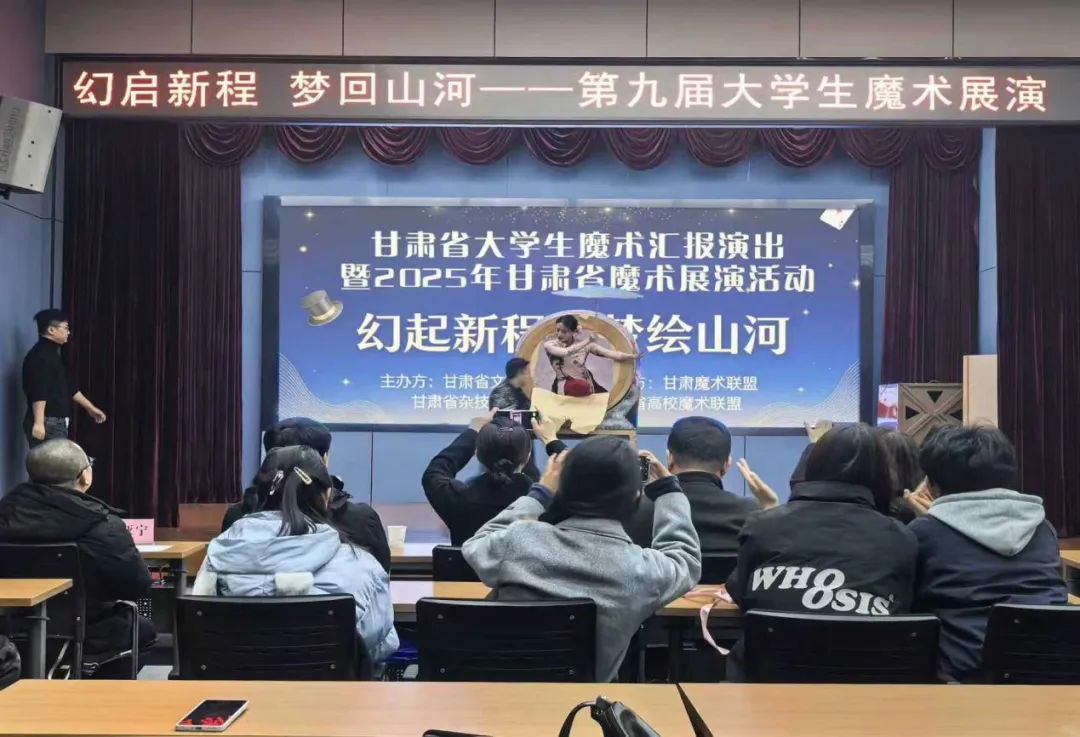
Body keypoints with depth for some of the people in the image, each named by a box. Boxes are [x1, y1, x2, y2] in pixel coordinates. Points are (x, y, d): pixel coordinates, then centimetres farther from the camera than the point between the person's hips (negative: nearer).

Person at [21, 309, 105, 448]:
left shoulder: (51, 354, 19)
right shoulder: (40, 356, -13)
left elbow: (68, 386, 26)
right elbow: (38, 392, -23)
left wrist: (90, 408, 29)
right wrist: (38, 422, -30)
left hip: (55, 423, 10)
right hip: (47, 424, -10)